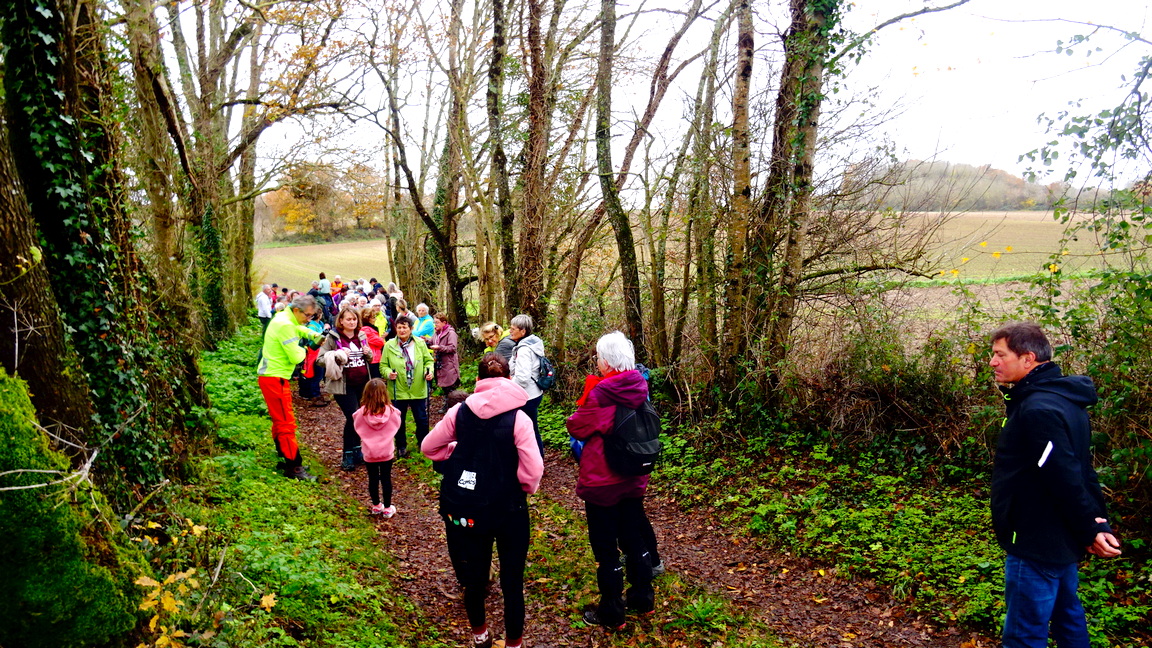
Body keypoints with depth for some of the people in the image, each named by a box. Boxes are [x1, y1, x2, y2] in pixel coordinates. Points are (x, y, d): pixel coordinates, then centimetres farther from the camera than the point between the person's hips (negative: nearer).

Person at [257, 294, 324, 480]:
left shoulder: (284, 318, 9)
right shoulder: (285, 325, -21)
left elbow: (298, 329, 31)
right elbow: (295, 357, -23)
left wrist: (313, 335, 12)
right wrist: (303, 350, -1)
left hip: (272, 376, 11)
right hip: (275, 379, -11)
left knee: (280, 421, 19)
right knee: (287, 423, -7)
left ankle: (284, 459, 30)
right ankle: (294, 467, -3)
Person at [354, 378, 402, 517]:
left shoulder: (362, 413, -15)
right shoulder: (391, 411, -15)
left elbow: (357, 428, 2)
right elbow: (397, 425, 3)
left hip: (369, 453, 0)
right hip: (387, 452, 0)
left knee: (373, 479, 14)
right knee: (386, 479, 11)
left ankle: (376, 506, 29)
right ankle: (387, 508, 20)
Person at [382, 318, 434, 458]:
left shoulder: (420, 343, 0)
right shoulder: (389, 345, -4)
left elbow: (428, 360, 7)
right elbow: (383, 365, 1)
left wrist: (429, 371, -12)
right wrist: (388, 373, -19)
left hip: (418, 390, 1)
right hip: (398, 391, -1)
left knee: (422, 420, 9)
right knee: (399, 421, 11)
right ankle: (401, 446, 29)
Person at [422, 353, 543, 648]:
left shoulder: (460, 411, -5)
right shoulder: (518, 418, -14)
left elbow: (428, 447, 6)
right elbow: (533, 471, -19)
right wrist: (524, 488, 0)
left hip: (466, 508, 3)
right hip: (509, 508, -3)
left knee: (473, 572, 20)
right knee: (512, 579, 12)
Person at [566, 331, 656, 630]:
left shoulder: (600, 394, -24)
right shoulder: (640, 388, -4)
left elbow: (575, 427, -11)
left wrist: (587, 392, 3)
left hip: (602, 482, -6)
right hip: (633, 480, 7)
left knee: (605, 547, 8)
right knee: (634, 538, 22)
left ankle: (611, 613, 21)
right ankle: (643, 598, 36)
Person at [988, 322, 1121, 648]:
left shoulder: (1038, 409, -24)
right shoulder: (1061, 398, 9)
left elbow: (1065, 479, -24)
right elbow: (1080, 470, 11)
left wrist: (1090, 530, -13)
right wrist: (1099, 523, 10)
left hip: (1037, 545, -10)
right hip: (1060, 542, 10)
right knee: (1068, 622, 23)